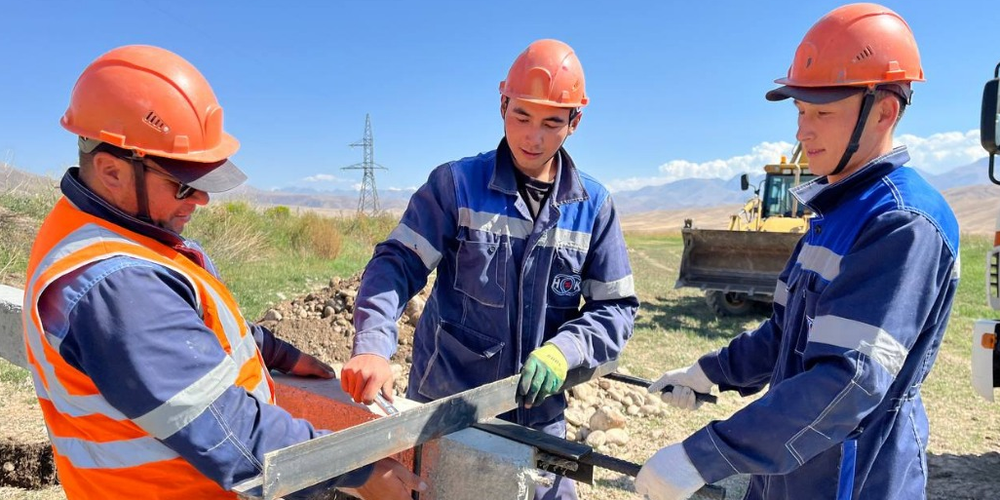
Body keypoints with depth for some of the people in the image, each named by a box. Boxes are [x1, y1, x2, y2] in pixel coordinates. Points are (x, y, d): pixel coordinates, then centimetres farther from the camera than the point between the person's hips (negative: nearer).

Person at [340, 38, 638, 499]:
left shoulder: (593, 205, -1)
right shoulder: (455, 184, -7)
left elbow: (616, 307, 0)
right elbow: (396, 265, -12)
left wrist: (563, 350, -18)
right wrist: (372, 346, -29)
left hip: (538, 413, 2)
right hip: (442, 406, -1)